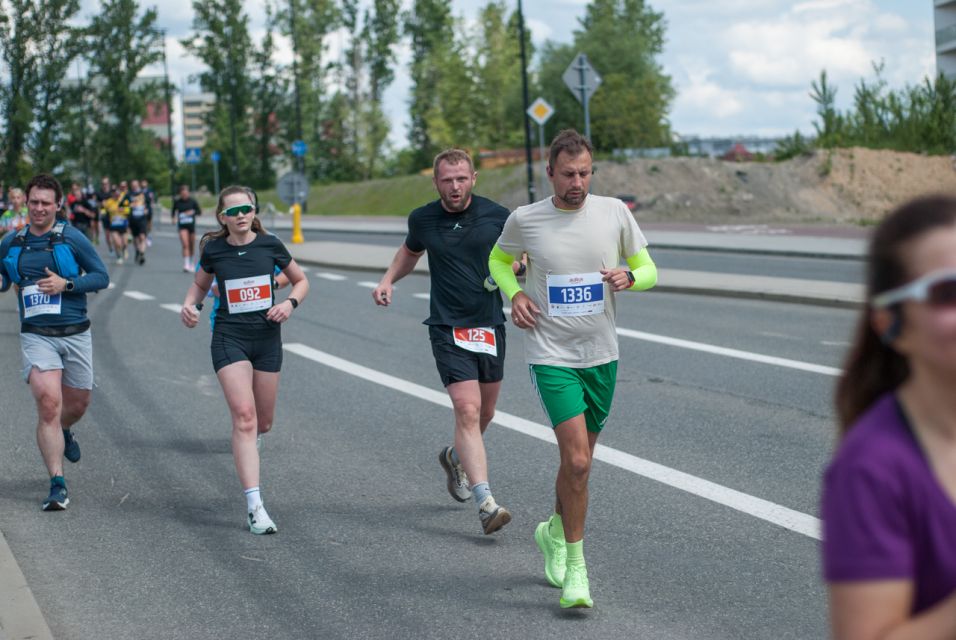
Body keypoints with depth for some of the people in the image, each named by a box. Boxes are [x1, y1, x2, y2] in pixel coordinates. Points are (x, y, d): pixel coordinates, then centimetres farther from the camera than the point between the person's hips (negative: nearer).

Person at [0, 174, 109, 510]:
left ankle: (63, 432, 52)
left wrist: (66, 284, -15)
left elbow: (101, 276, -1)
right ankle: (57, 485, -13)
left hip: (75, 335, 0)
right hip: (36, 336, 0)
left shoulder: (72, 238, -2)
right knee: (48, 403, -17)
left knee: (77, 404, 13)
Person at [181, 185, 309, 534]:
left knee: (262, 423, 10)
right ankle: (255, 506, -21)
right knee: (244, 417, -17)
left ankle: (246, 444, 51)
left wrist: (290, 303, -8)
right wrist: (189, 304, -4)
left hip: (267, 338, 2)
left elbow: (301, 280, 12)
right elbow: (200, 284, 17)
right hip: (229, 338, -2)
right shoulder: (214, 250, -2)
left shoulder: (269, 245, -1)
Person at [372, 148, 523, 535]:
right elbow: (410, 251, 21)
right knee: (468, 410, -16)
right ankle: (486, 504, -22)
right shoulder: (422, 219, 0)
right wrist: (388, 280, 5)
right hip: (447, 329, -2)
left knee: (484, 413, 16)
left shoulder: (496, 216, -4)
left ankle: (455, 458, 48)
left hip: (490, 326, 2)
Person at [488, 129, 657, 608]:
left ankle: (554, 532, 43)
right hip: (551, 356, -3)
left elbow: (648, 269, 9)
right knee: (577, 461, -16)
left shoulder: (614, 212, -1)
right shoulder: (524, 220, -5)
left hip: (602, 356, 3)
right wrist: (514, 294, -4)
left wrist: (629, 276, -15)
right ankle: (575, 566, -2)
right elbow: (499, 259, 16)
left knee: (578, 461, 15)